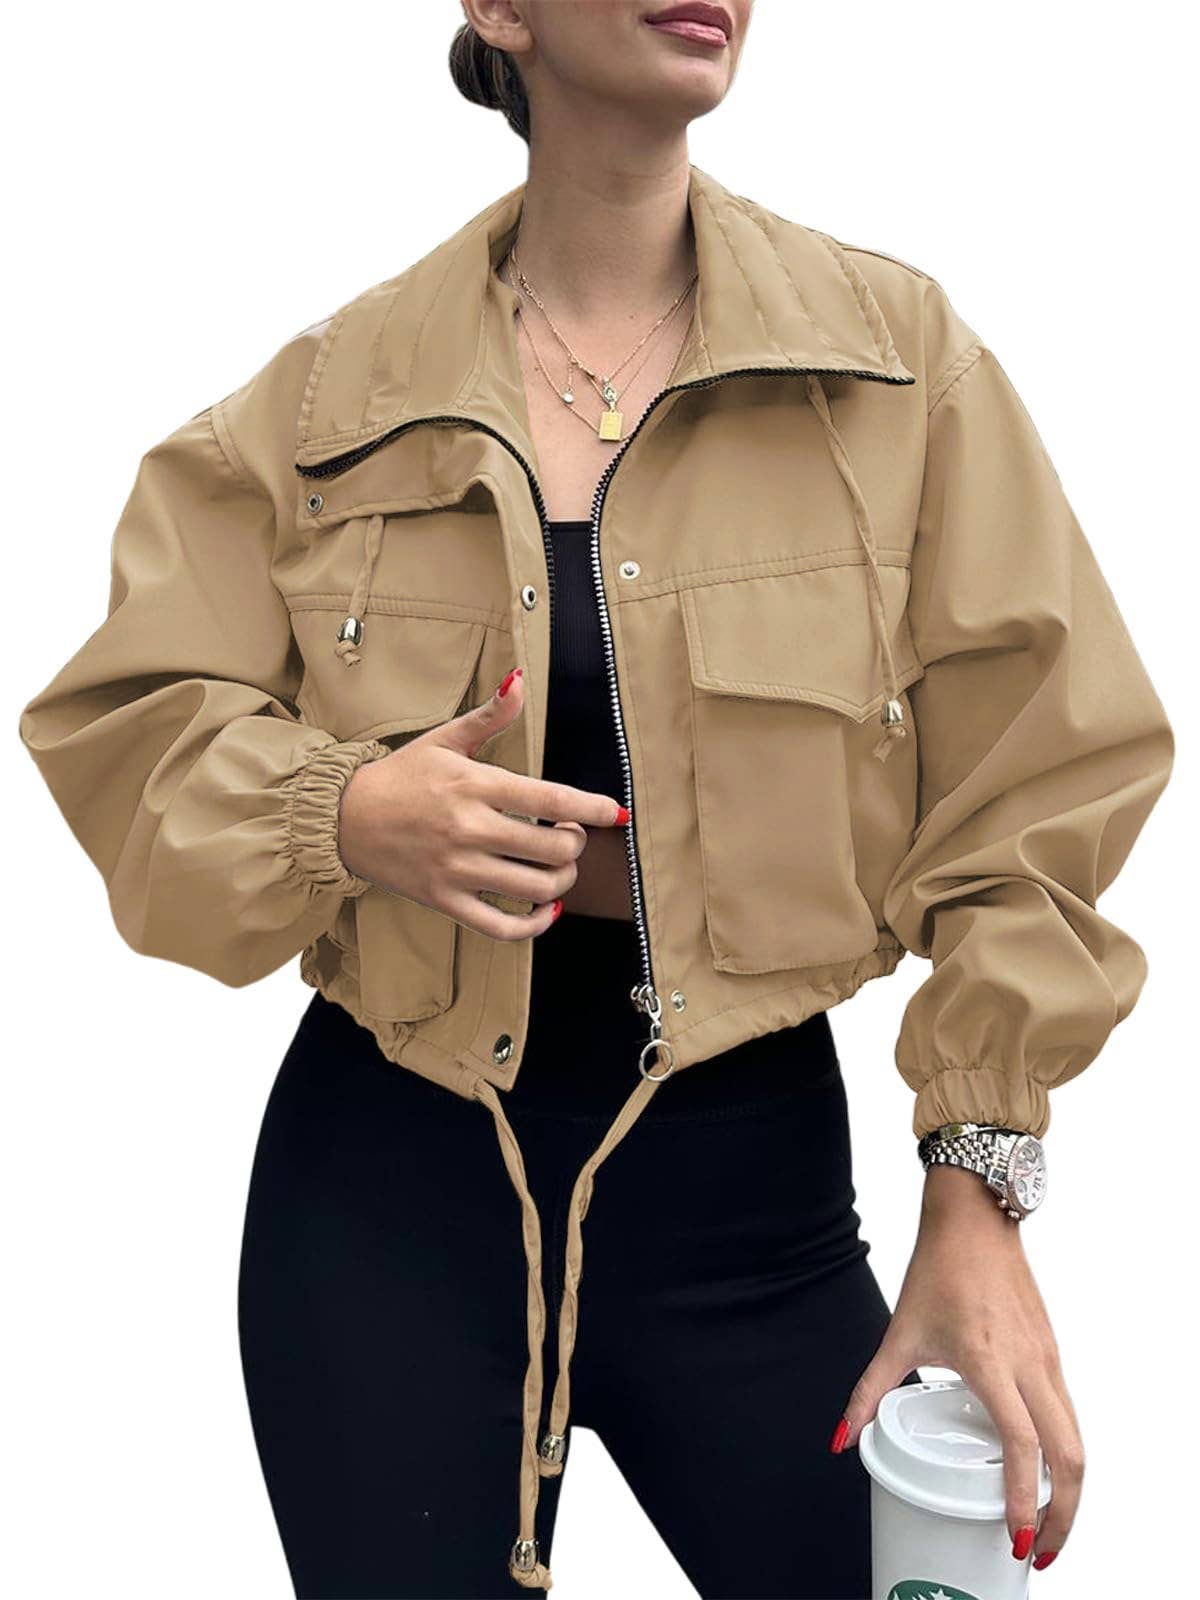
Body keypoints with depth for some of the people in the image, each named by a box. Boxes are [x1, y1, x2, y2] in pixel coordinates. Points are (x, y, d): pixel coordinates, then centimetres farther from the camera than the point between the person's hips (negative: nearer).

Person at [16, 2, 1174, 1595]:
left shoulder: (898, 352, -1)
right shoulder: (332, 391, 2)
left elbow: (1024, 793, -2)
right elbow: (124, 726, 2)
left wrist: (979, 1203, -6)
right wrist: (343, 815, -19)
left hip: (750, 1167, 0)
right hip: (386, 1173, 1)